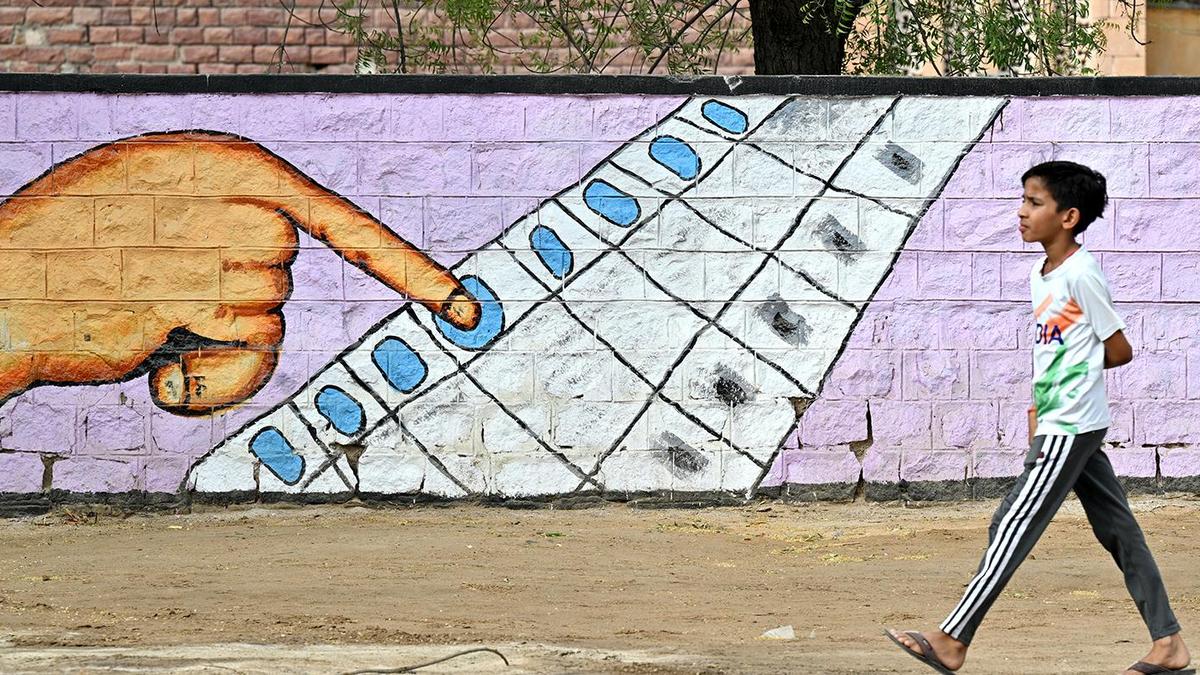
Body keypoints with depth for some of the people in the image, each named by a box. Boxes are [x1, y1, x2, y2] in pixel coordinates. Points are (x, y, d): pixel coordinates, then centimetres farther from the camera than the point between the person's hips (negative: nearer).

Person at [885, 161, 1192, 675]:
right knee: (1118, 531, 10)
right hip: (1058, 425, 10)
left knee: (1011, 529, -9)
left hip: (1069, 429, -10)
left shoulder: (1080, 273, -15)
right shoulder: (1041, 276, 12)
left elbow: (1119, 351, -11)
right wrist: (1038, 408, 7)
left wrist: (1079, 365, 2)